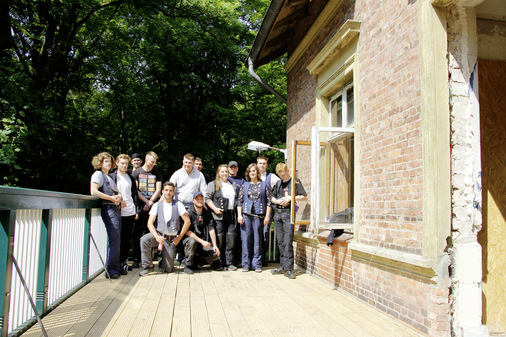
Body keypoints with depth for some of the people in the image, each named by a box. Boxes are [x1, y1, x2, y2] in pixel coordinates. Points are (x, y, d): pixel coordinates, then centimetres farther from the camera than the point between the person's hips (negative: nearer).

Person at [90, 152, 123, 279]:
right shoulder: (98, 174, -1)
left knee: (117, 239, 10)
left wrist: (118, 197, -3)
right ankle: (110, 270, -6)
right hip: (108, 209, -8)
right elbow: (93, 191, -16)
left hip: (116, 209, 8)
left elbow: (117, 191, 21)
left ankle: (117, 267, 18)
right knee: (114, 239, -12)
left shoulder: (110, 177, 25)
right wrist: (111, 198, -18)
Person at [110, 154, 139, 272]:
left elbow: (135, 194, 13)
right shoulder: (112, 177, 3)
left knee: (127, 238, 6)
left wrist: (136, 211, 8)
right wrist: (118, 201, -11)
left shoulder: (131, 177, 13)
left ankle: (124, 261, 15)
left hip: (130, 212, 3)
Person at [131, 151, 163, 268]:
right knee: (138, 233, -2)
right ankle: (136, 259, 4)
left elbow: (158, 190, 6)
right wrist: (147, 201, -7)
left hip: (152, 206, 1)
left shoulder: (157, 174, 13)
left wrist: (150, 203, -5)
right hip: (140, 206, -1)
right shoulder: (136, 172, 8)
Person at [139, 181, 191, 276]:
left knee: (168, 269, -5)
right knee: (144, 240, -33)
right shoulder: (157, 205, 4)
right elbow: (150, 223, -3)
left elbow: (187, 221, 0)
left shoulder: (178, 205, 3)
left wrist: (179, 237, -4)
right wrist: (157, 236, -20)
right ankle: (148, 266, -16)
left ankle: (164, 261, 32)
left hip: (171, 238, -1)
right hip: (158, 235, 1)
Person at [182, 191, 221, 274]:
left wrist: (215, 245, -11)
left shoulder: (207, 213, 5)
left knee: (216, 254, -17)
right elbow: (187, 231, -17)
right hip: (188, 240, -4)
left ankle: (195, 260, 9)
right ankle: (188, 265, -16)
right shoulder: (189, 213, -10)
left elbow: (211, 229, 0)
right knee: (192, 241, -38)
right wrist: (202, 241, -24)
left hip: (203, 243, 4)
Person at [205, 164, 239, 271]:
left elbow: (237, 199, 24)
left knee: (231, 239, 0)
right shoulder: (213, 184, 6)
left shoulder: (233, 185, 21)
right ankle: (219, 263, 4)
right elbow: (207, 198, -2)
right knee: (219, 239, -4)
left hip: (231, 215, 4)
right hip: (219, 216, -4)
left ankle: (229, 263, 6)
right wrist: (215, 208, -13)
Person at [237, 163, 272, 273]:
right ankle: (246, 264, 10)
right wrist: (239, 215, -1)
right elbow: (240, 201, 8)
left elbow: (268, 201, 5)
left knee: (258, 240, 2)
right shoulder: (244, 185, 11)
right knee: (246, 239, 1)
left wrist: (267, 216, -2)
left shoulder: (264, 185, 8)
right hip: (246, 215, 1)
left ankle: (257, 264, 11)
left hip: (259, 216, -1)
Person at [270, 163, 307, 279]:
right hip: (278, 213, 5)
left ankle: (288, 269, -5)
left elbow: (304, 196, -1)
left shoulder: (295, 182, 2)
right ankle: (283, 266, 15)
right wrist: (278, 201, -1)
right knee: (280, 242, 8)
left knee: (287, 242, -10)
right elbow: (272, 198, 20)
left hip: (288, 214, -5)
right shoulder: (278, 183, 17)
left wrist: (290, 198, -12)